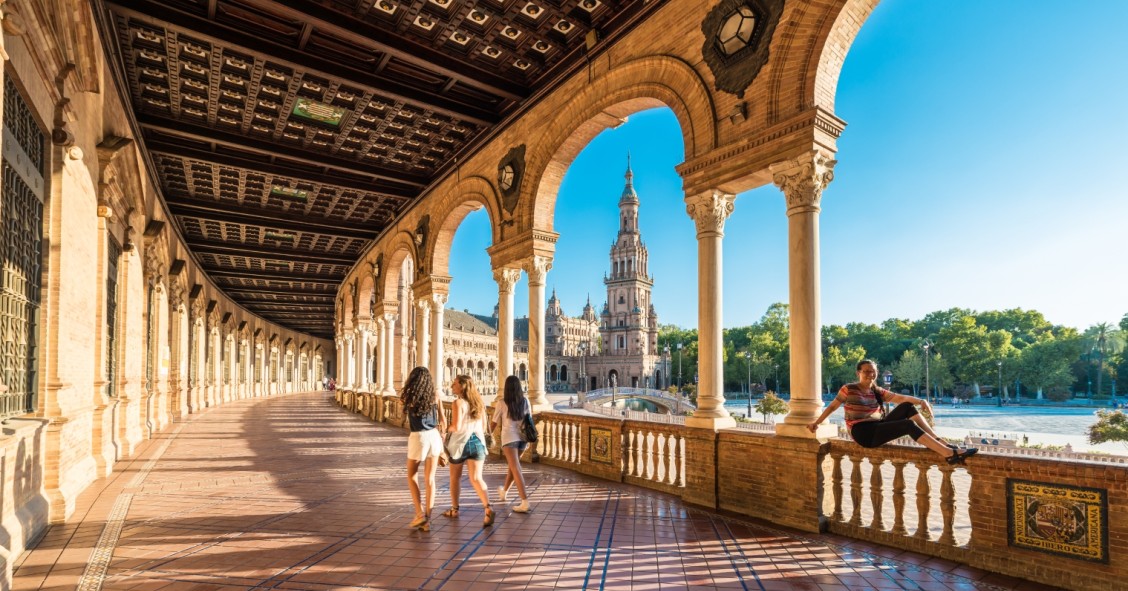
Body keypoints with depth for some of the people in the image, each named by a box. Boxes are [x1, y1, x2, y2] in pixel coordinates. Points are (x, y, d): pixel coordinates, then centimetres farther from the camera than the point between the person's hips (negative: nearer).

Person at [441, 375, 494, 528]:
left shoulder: (458, 403, -13)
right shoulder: (478, 402, 7)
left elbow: (456, 427, -19)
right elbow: (483, 427, 11)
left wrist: (447, 428, 0)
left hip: (460, 442, -4)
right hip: (477, 442, 4)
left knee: (455, 477, 18)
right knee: (476, 478, 0)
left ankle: (454, 509, 32)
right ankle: (488, 508, -19)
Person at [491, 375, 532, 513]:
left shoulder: (501, 403, -5)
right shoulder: (525, 401, 4)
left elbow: (493, 424, 2)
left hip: (509, 438, -5)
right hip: (522, 437, 5)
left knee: (516, 469, -8)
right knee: (513, 465, 24)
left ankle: (525, 502, -16)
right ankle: (504, 492, 43)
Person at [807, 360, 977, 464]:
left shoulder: (877, 392, 14)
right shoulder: (848, 389, -2)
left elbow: (899, 397, -1)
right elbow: (832, 407, 4)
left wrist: (920, 400, -20)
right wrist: (816, 422, 2)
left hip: (877, 428, 7)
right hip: (863, 433, -7)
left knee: (908, 407, -10)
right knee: (908, 425, -25)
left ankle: (941, 443, -12)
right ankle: (950, 454, -27)